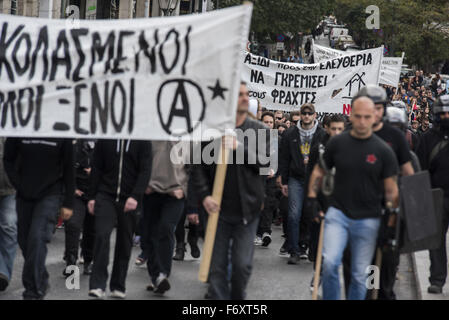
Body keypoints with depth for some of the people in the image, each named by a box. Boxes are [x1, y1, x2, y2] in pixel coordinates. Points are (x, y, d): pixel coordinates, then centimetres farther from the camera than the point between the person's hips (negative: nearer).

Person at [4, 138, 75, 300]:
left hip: (50, 195, -3)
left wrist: (68, 204, 0)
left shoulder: (62, 134, -6)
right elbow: (8, 159, 9)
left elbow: (69, 169, 0)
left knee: (37, 237, -16)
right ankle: (41, 282, 29)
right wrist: (18, 184, -5)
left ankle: (33, 292, -13)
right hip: (24, 195, 3)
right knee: (24, 240, 8)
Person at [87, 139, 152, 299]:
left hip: (129, 200, 0)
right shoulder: (104, 140, 6)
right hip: (105, 196, 0)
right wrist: (92, 196, 5)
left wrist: (135, 196, -17)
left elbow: (145, 171, -5)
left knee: (125, 243, 6)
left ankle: (118, 287, 18)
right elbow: (96, 169, 10)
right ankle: (97, 285, -13)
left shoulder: (143, 141, 2)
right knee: (102, 235, -15)